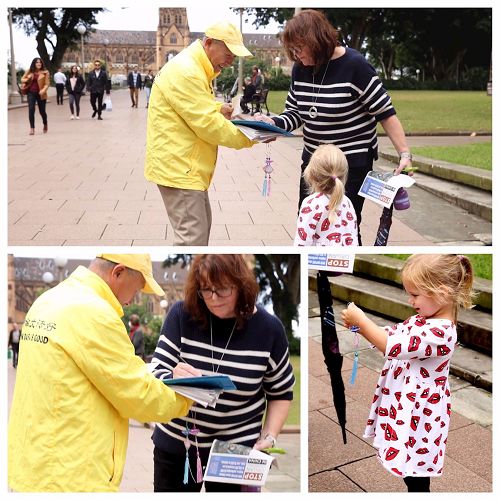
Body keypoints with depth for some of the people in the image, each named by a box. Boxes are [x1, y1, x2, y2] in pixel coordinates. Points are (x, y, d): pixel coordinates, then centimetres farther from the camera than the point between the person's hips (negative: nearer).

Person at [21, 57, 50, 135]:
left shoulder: (45, 72, 0)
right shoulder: (29, 71, 9)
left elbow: (47, 84, -6)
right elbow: (22, 79, 17)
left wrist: (43, 90, -24)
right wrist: (27, 80, -6)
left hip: (40, 94, -2)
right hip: (31, 93, 2)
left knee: (42, 111, 6)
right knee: (31, 109, -12)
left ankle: (45, 124, 37)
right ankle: (32, 128, -8)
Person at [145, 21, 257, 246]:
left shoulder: (195, 68, 14)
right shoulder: (185, 71, -20)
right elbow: (208, 125, -23)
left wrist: (218, 109, 4)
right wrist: (251, 138, -15)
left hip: (186, 164, 11)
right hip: (178, 166, -11)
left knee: (202, 224, 20)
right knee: (193, 235, -10)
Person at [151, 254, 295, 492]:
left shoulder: (267, 328, -10)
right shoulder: (182, 315, -11)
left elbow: (281, 392, 2)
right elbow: (156, 374, -11)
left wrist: (269, 437, -9)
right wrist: (174, 379, -33)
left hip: (236, 448, -1)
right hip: (175, 443, 1)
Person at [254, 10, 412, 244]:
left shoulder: (354, 65, -17)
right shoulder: (300, 69, 2)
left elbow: (386, 113, -14)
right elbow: (295, 113, 9)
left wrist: (405, 154, -20)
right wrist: (273, 123, -12)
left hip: (353, 162, -6)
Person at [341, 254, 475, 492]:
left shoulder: (440, 332, -26)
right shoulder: (421, 320, 4)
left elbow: (394, 346, -29)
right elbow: (389, 334, 14)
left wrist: (361, 319, -21)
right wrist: (360, 325, -4)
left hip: (418, 417, -9)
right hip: (405, 408, 9)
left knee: (417, 481, 6)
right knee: (409, 474, 22)